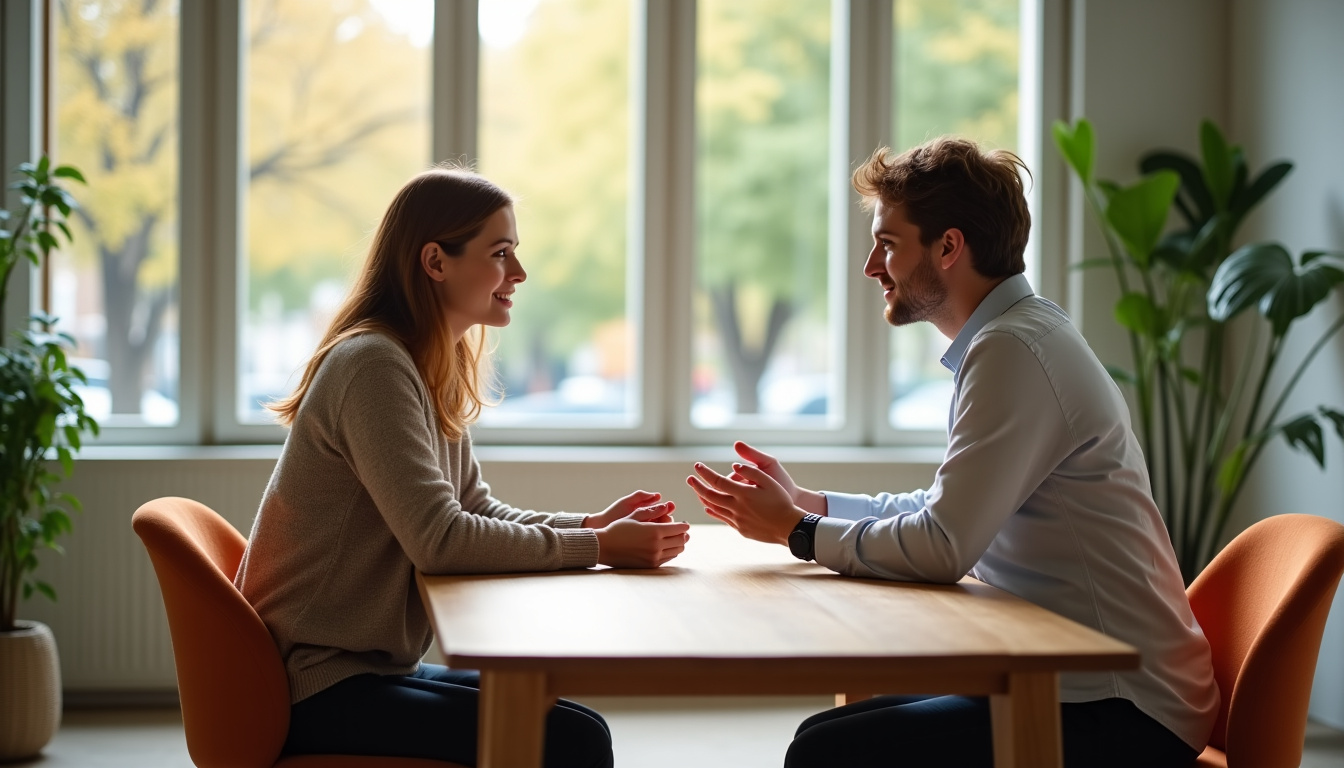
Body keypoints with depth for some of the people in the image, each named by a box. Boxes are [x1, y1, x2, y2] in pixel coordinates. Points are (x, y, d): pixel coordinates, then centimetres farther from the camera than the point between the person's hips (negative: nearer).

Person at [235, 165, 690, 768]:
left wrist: (593, 525, -4)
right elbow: (439, 539, -25)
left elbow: (477, 512, 12)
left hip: (371, 667, 10)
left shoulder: (433, 372, 12)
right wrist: (597, 549, -19)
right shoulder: (374, 367, -19)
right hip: (319, 687, -10)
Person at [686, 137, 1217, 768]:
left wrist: (796, 530, -8)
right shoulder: (1019, 333, 16)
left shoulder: (1014, 349, -17)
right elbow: (950, 511, 23)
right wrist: (810, 503, 14)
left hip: (1121, 716, -10)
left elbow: (943, 547, -22)